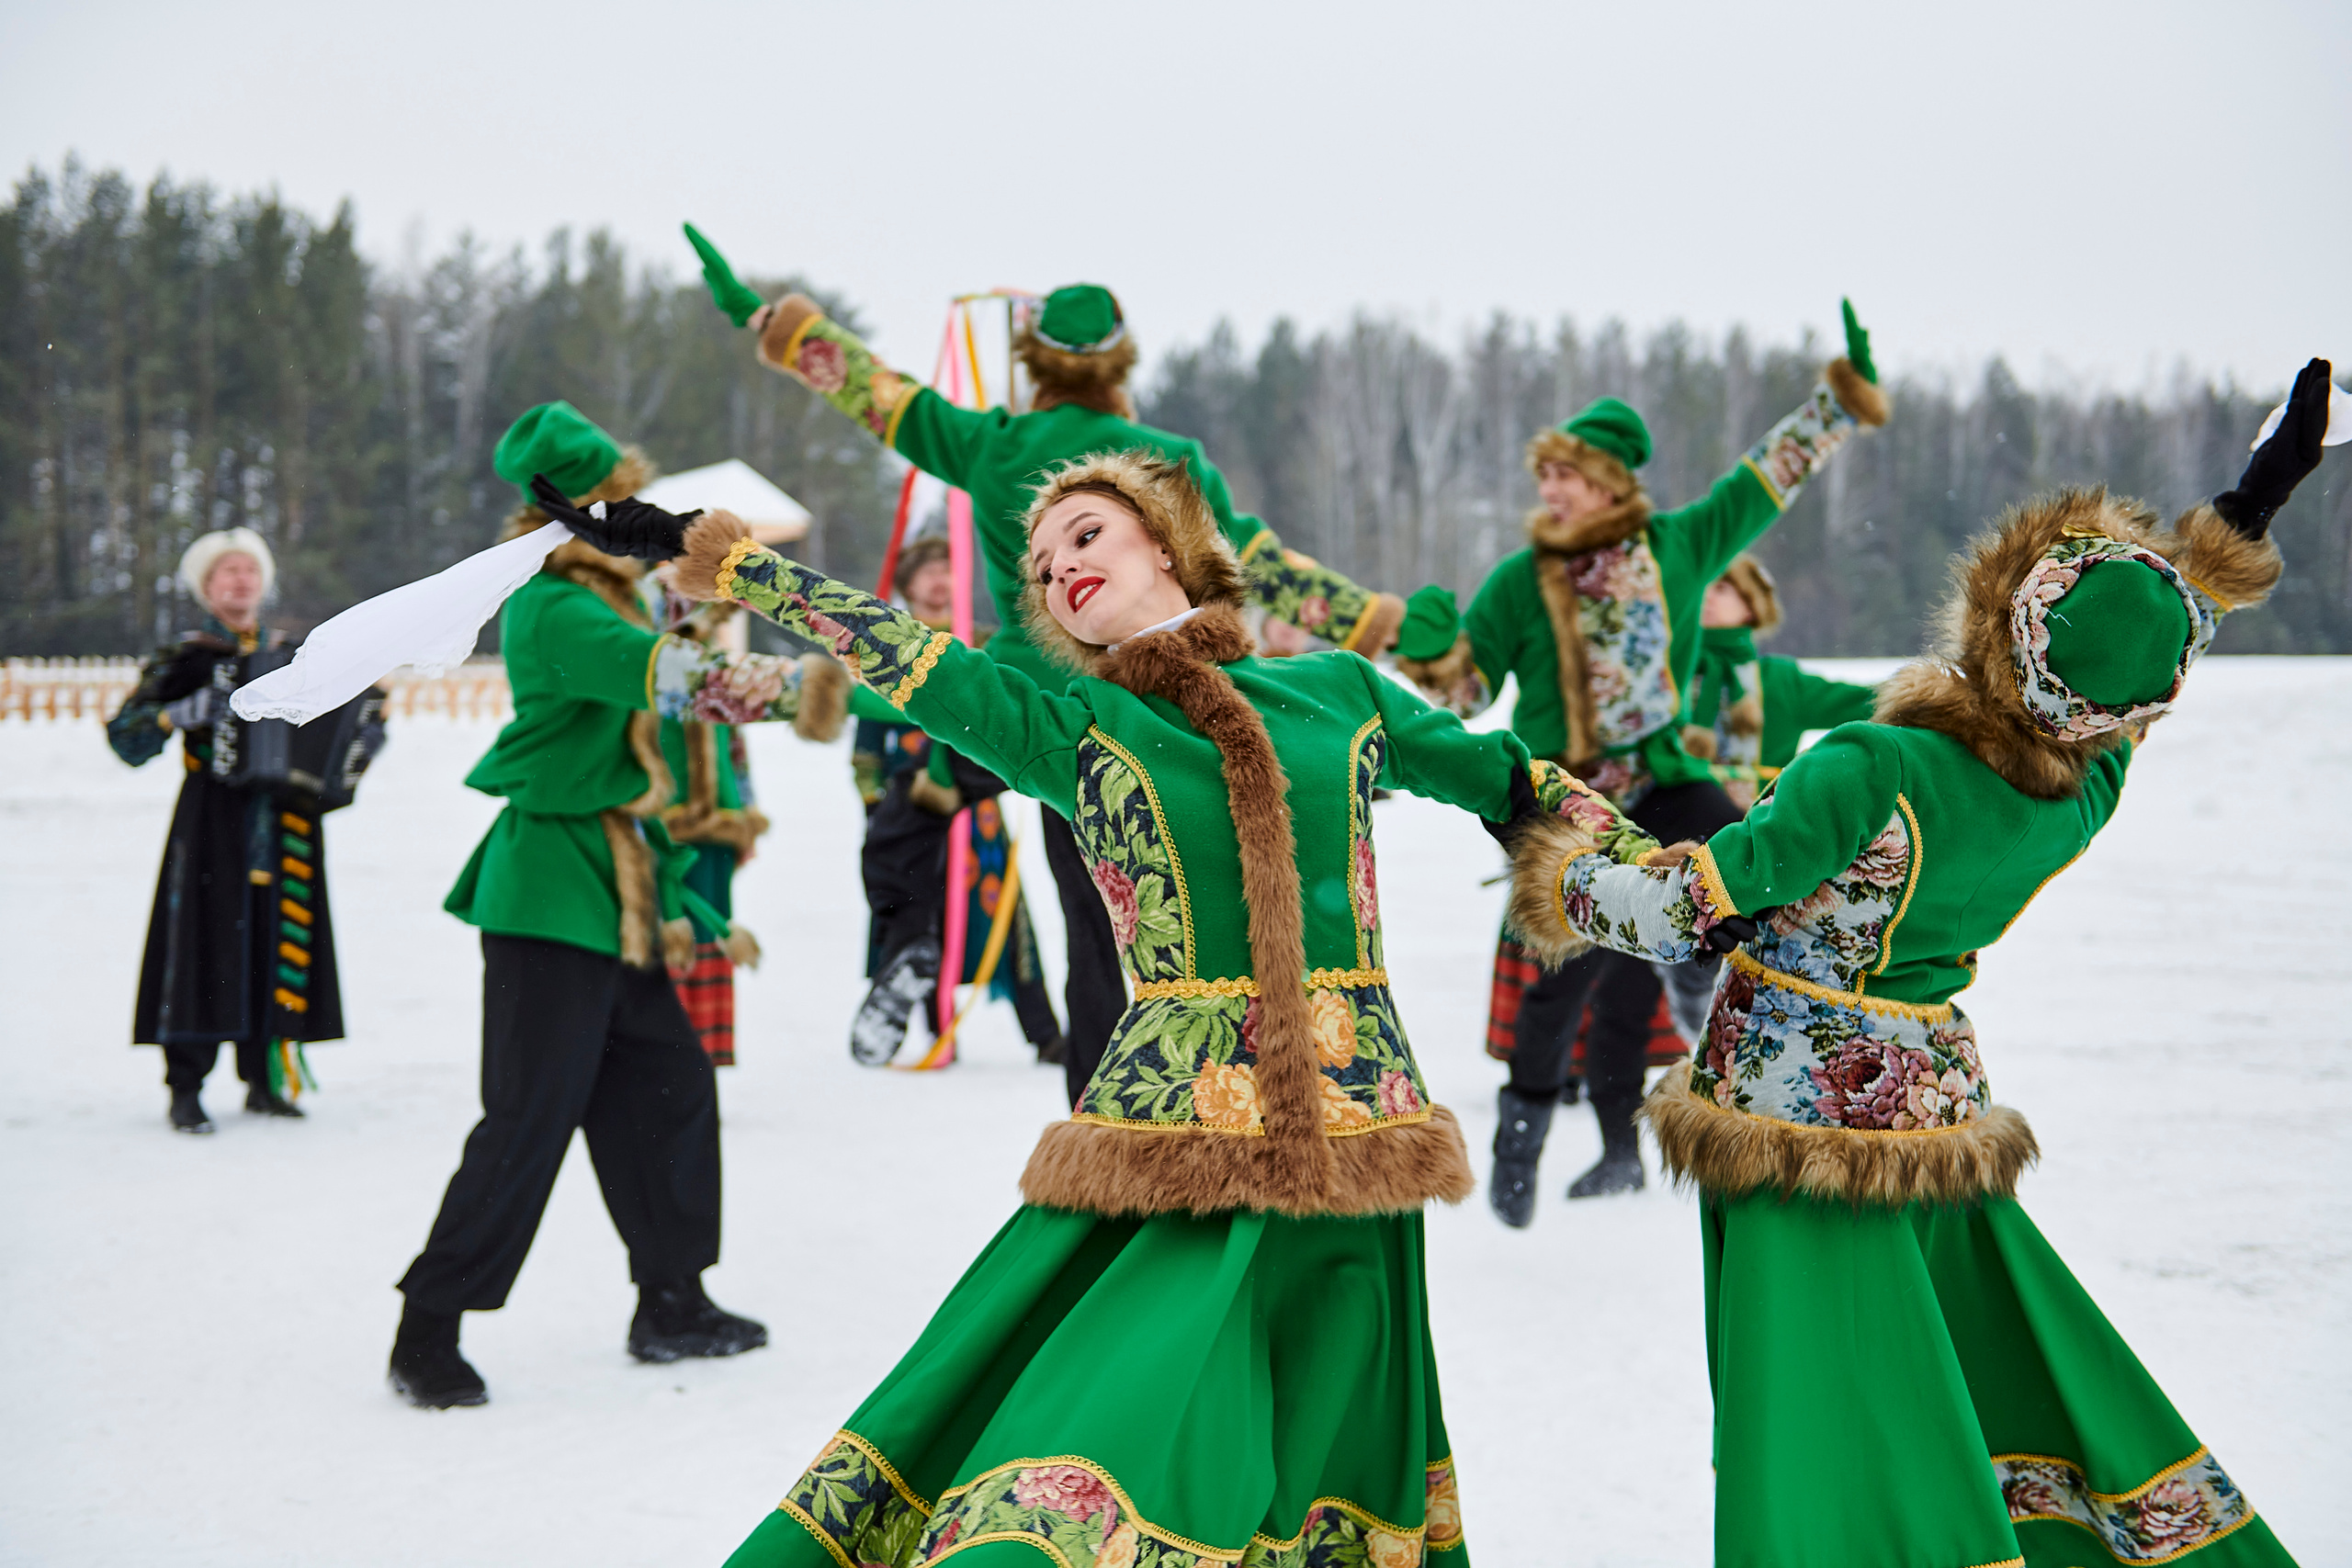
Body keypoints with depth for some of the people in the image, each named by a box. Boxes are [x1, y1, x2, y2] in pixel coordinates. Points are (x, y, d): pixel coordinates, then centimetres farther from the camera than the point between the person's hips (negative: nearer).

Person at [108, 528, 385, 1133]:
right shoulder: (184, 660, 4)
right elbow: (125, 736, -1)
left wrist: (366, 736, 1)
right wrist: (182, 714, -16)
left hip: (287, 827, 4)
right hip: (212, 821, -4)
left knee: (282, 942, 3)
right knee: (204, 941, -9)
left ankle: (268, 1078, 12)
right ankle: (186, 1088, -5)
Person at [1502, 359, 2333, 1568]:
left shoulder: (1871, 776, -26)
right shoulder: (2087, 794, -8)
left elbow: (1685, 914, -21)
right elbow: (2130, 675, 14)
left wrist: (1560, 885, -2)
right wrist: (2248, 508, 21)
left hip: (1796, 1111, -6)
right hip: (1936, 1099, 6)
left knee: (1814, 1431, -1)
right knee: (2009, 1374, 19)